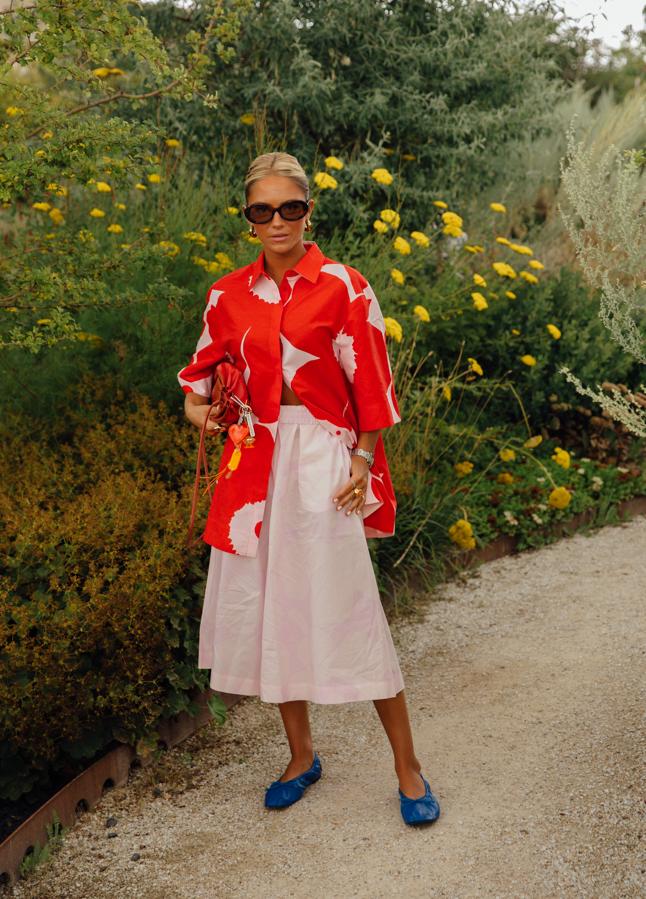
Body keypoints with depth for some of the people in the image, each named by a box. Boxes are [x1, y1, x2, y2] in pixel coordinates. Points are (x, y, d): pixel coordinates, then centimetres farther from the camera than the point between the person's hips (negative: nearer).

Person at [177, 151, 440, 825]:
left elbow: (371, 388, -4)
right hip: (253, 464, 5)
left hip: (324, 462, -5)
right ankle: (301, 755, 27)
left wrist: (362, 467, -9)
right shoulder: (229, 295, 7)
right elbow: (203, 367, 23)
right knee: (265, 610, 9)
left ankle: (407, 768, 9)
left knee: (348, 612, -6)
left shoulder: (344, 287, -5)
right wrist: (196, 406, 4)